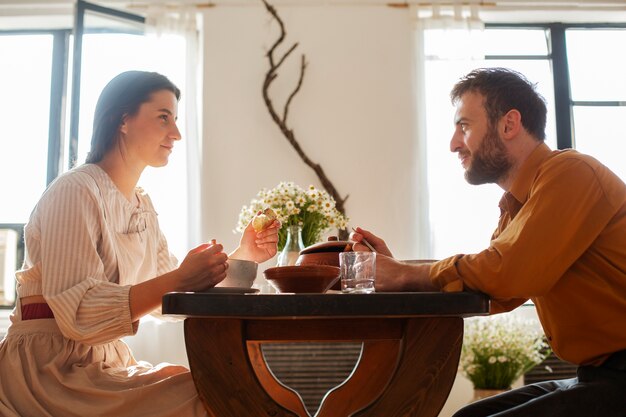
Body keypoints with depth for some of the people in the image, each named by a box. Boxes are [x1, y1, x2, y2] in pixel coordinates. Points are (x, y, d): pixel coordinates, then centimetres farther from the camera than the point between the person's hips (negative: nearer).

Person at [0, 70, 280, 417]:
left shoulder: (142, 207, 13)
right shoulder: (74, 191, -14)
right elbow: (78, 314, -23)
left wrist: (241, 256, 1)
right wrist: (179, 279, -30)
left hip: (108, 362, 8)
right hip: (51, 371, -8)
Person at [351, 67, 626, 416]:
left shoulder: (570, 172, -17)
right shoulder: (517, 205, 13)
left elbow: (507, 275, -26)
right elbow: (491, 294, 9)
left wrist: (405, 275, -12)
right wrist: (396, 268, 1)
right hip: (595, 376, 9)